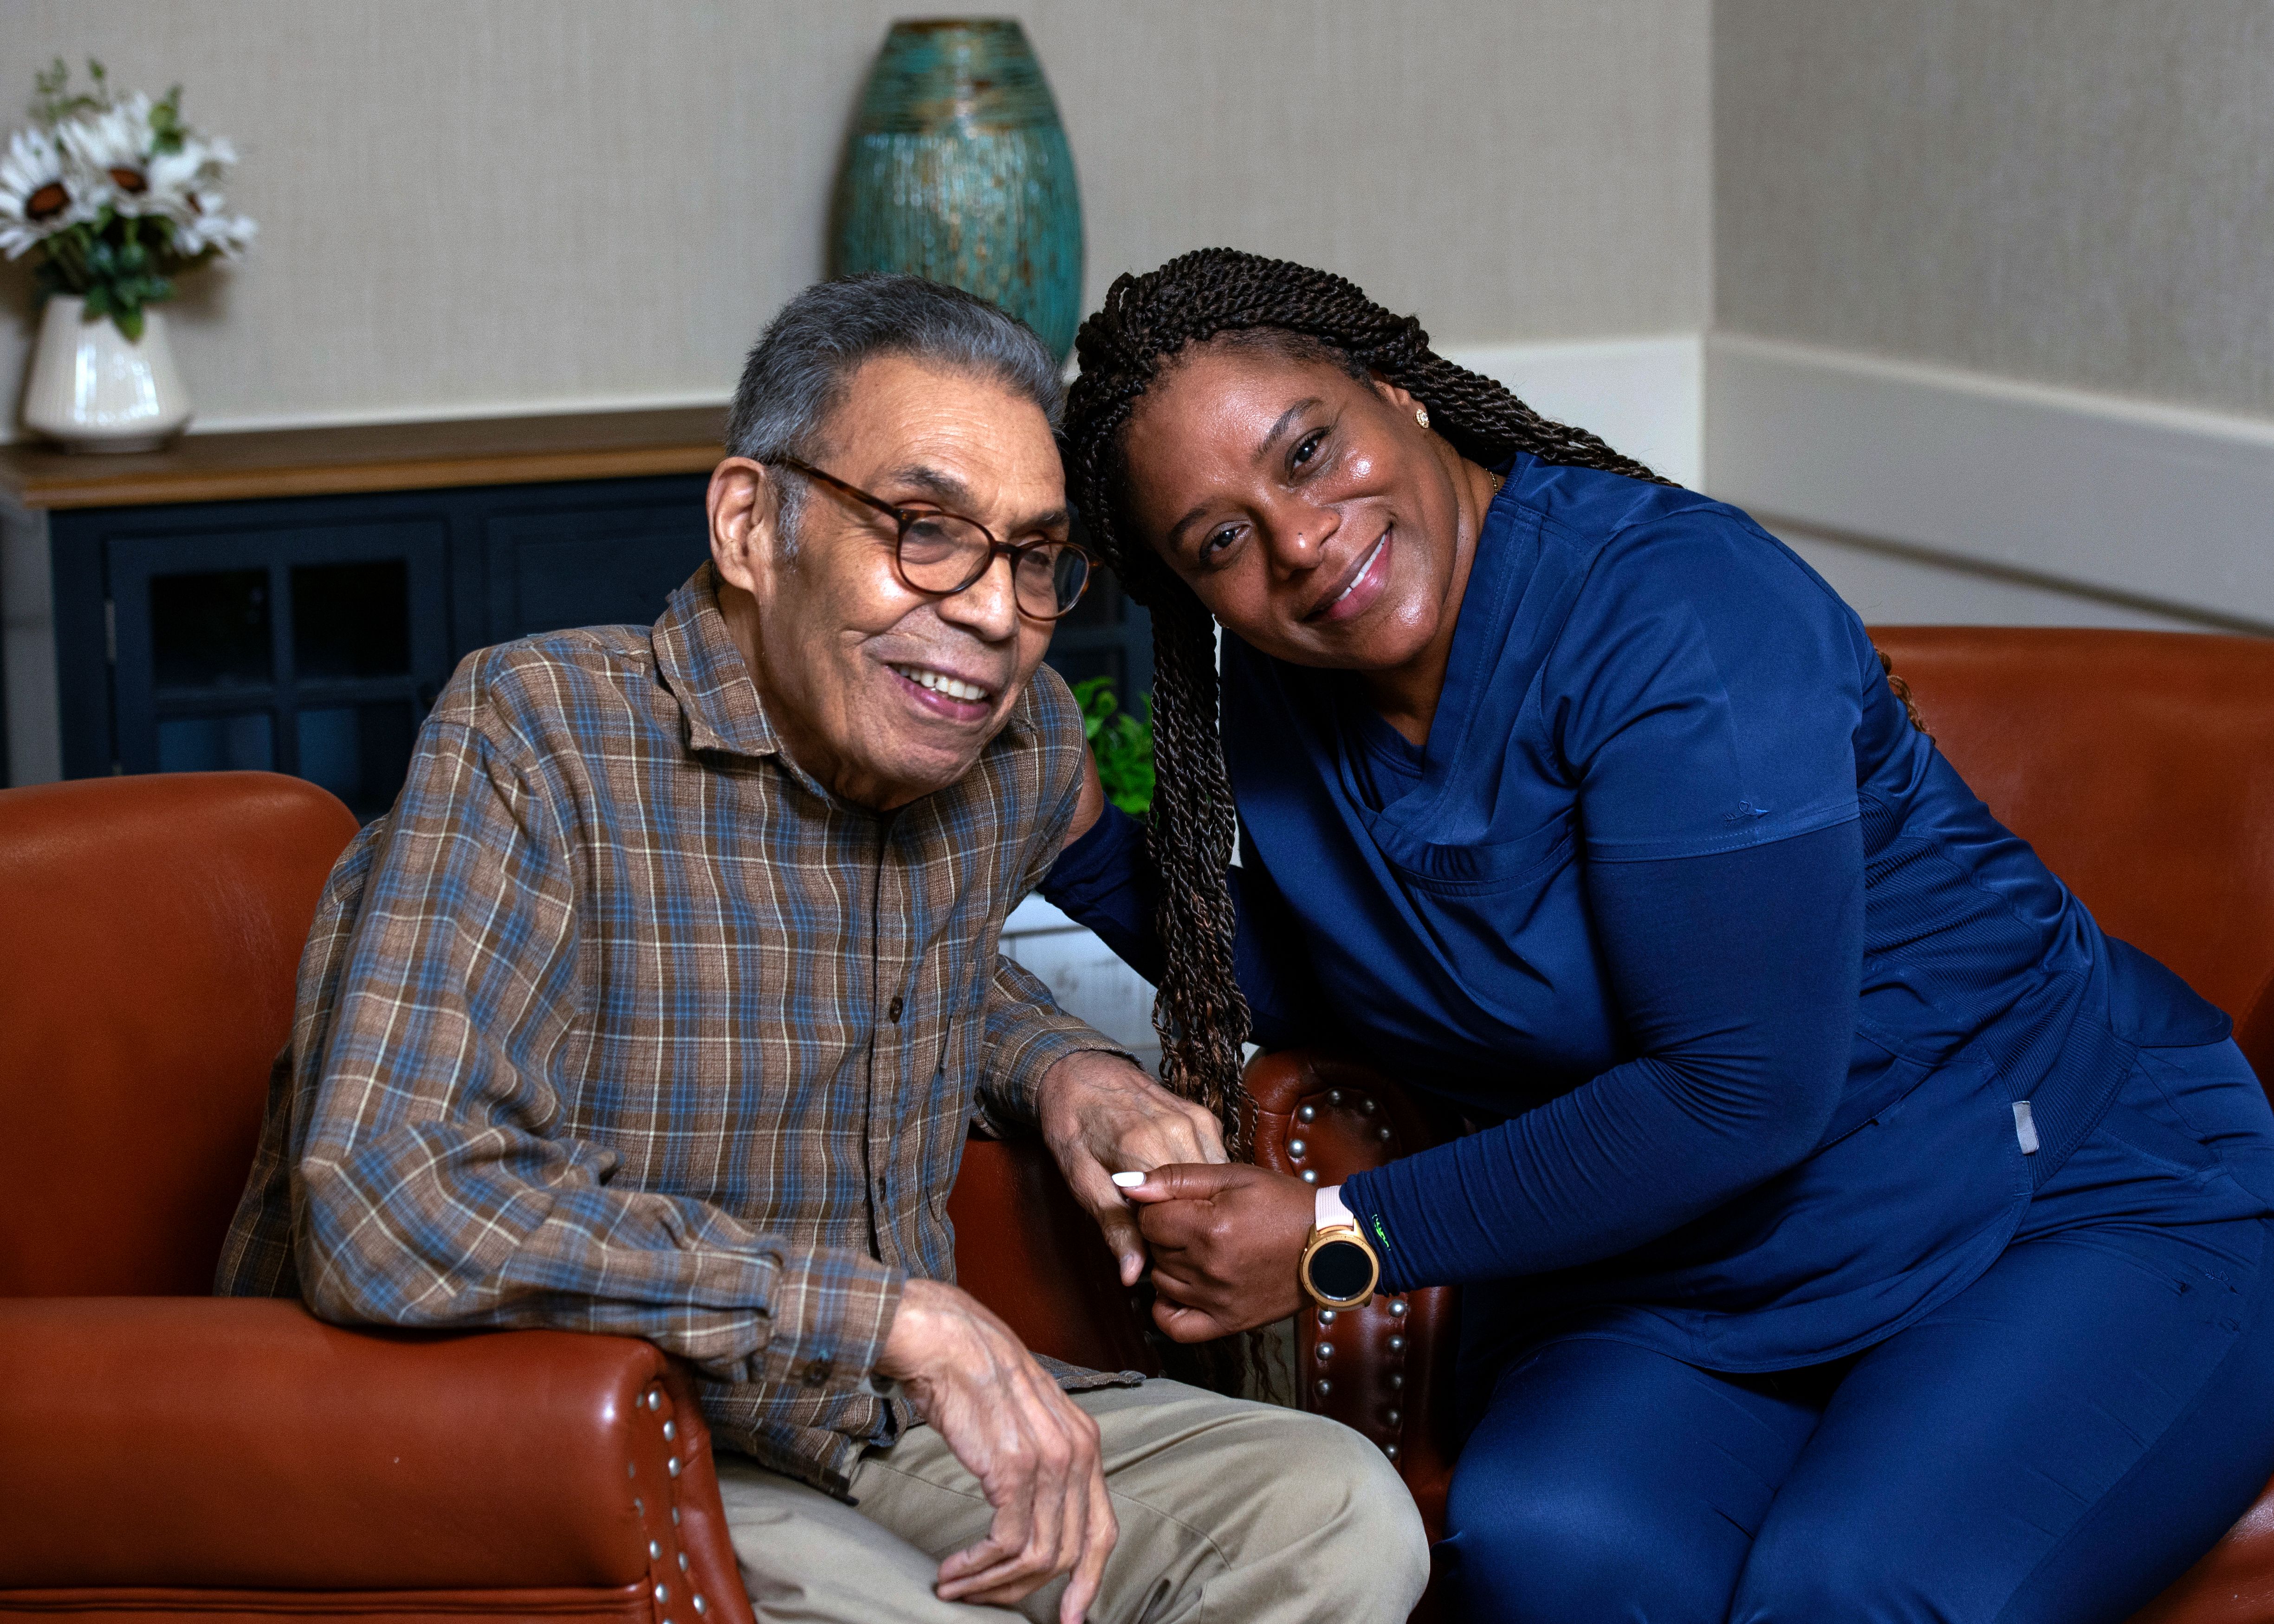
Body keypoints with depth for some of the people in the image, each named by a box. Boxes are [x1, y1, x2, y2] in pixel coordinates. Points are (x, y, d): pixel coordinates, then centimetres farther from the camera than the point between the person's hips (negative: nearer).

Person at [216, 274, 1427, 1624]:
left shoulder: (1024, 745, 2)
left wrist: (1058, 1070, 4)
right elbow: (386, 1211, -35)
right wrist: (900, 1316, -32)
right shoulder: (542, 742, -21)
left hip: (870, 1423, 7)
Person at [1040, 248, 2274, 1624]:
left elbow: (1741, 1094, -24)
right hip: (1685, 1272, 5)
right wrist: (1078, 829, 3)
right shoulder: (1282, 711, 2)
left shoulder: (1673, 612, -21)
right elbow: (1305, 991, 18)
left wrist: (1344, 1238, -19)